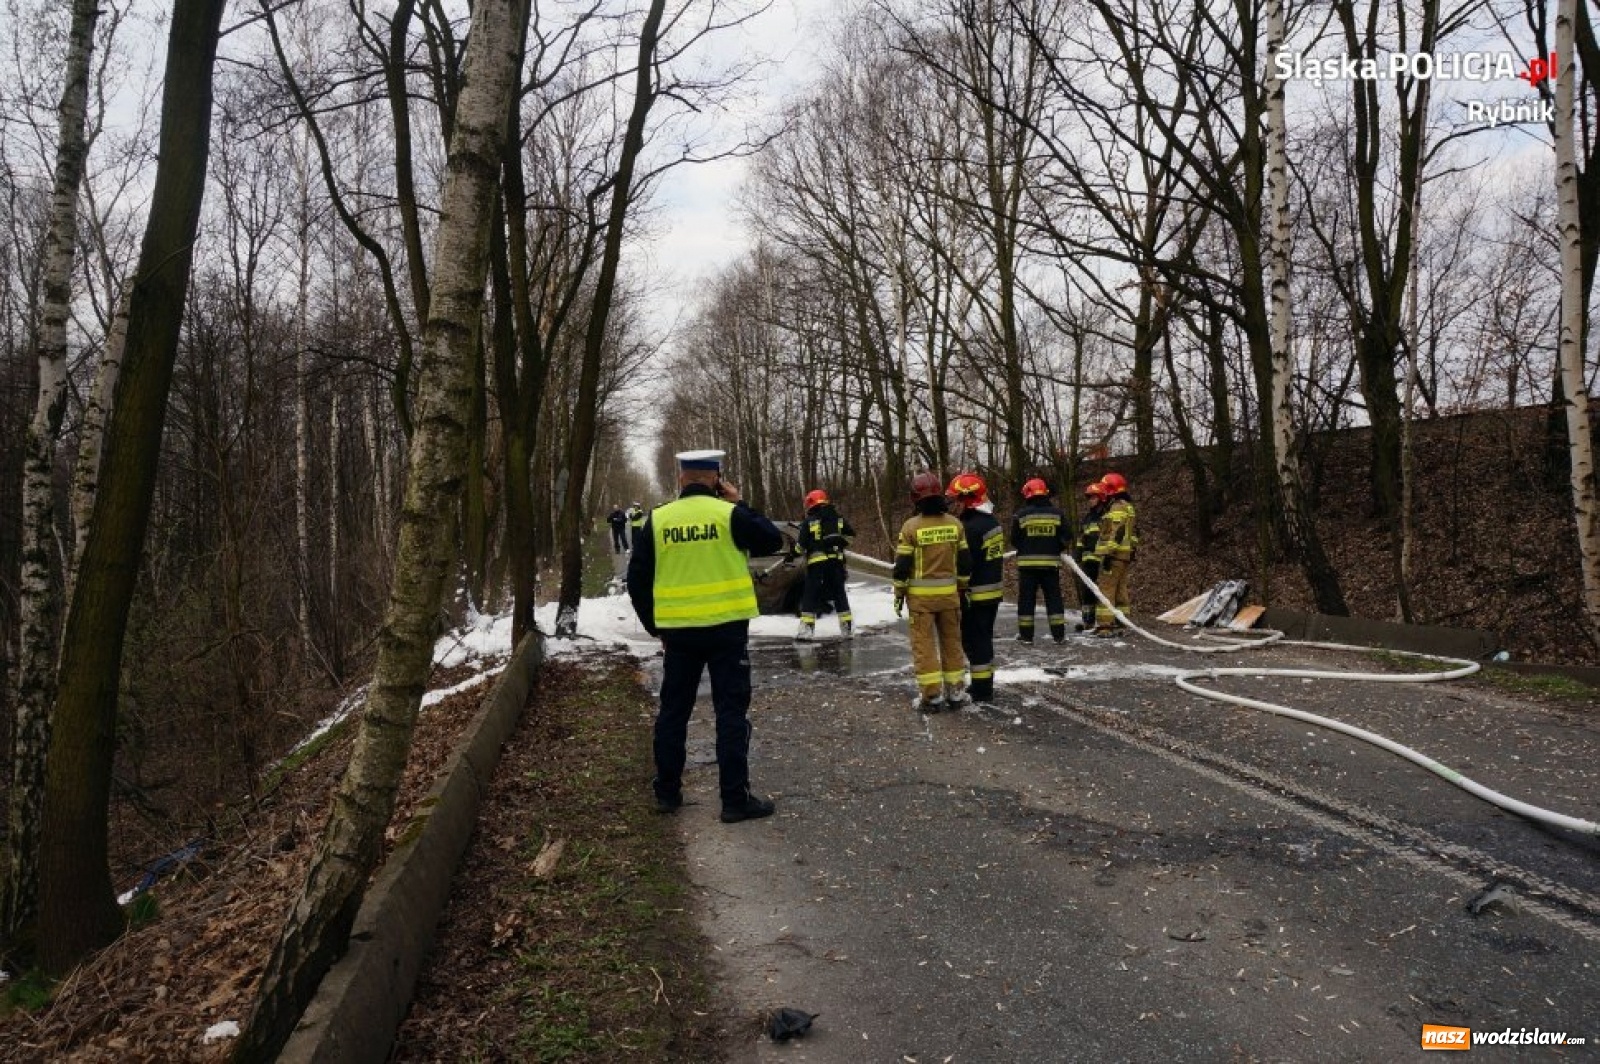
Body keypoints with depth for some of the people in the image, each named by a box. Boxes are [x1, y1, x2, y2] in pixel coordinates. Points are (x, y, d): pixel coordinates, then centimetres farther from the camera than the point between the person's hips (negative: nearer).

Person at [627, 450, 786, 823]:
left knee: (673, 710, 14)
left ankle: (667, 792, 23)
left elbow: (637, 580, 3)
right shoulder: (728, 514, -9)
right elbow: (773, 541, 4)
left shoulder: (657, 519, 0)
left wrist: (655, 627, 13)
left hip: (678, 632, 3)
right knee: (731, 712, 3)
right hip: (726, 628, -3)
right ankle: (735, 799, 4)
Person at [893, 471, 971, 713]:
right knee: (952, 641, 14)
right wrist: (962, 588, 17)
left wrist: (899, 593, 2)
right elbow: (964, 561, 6)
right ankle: (955, 692, 19)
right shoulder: (955, 524, 0)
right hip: (949, 593, 4)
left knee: (924, 644, 2)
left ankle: (932, 696, 2)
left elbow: (902, 565, -9)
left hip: (921, 595, -3)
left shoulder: (911, 526, -11)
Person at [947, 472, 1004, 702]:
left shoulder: (971, 528, -21)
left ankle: (981, 689, 2)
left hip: (976, 595, -10)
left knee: (973, 641, -2)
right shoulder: (991, 521, 10)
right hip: (993, 592, 10)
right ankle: (985, 683, 28)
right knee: (984, 638, 18)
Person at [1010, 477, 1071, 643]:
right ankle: (1058, 633, 11)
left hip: (1027, 563, -2)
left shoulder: (1021, 515, -5)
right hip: (1051, 563, 2)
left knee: (1026, 598, 6)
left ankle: (1026, 634, 7)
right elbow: (1066, 538, 1)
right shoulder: (1057, 514, 0)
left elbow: (1014, 540, 0)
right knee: (1053, 597, 10)